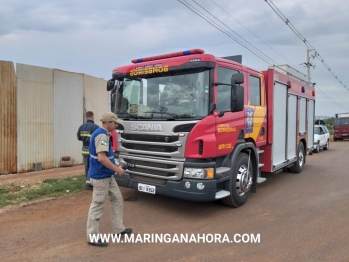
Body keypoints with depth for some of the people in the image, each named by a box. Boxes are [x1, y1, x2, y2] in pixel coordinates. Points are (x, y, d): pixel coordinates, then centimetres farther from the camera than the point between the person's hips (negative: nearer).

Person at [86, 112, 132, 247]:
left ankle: (119, 229, 28)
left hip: (107, 175, 11)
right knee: (98, 206, 1)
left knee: (117, 199, 17)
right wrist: (117, 169, -19)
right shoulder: (102, 135, -21)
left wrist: (114, 167, 18)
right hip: (100, 177, -11)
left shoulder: (101, 133, 11)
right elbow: (101, 158, -29)